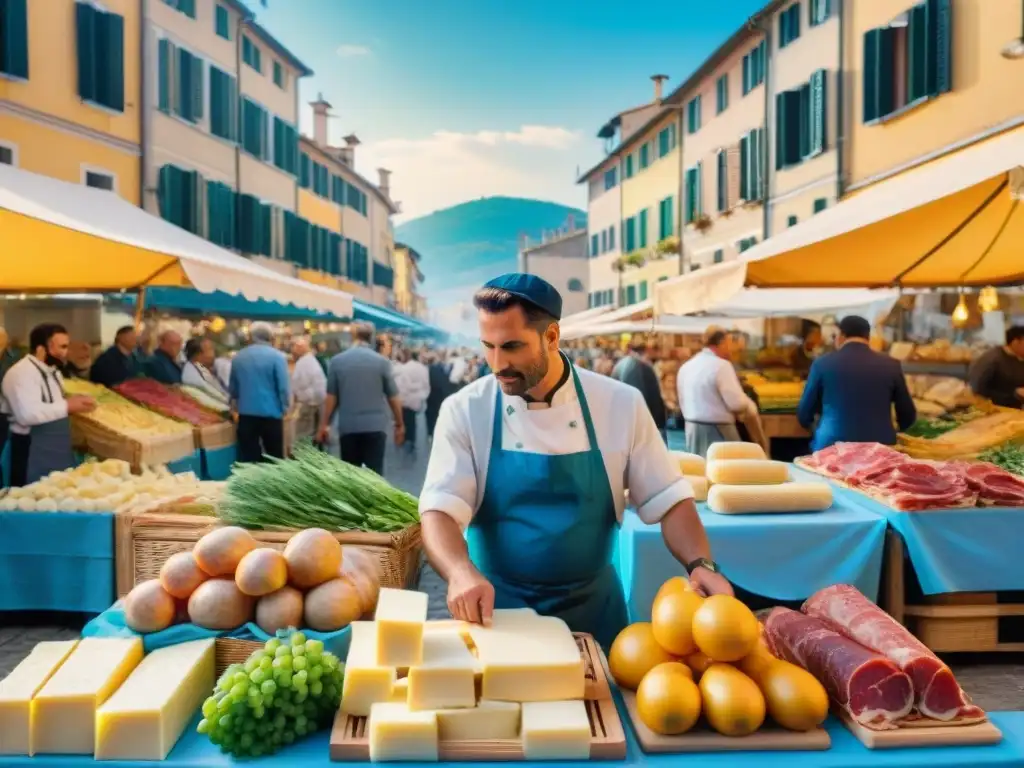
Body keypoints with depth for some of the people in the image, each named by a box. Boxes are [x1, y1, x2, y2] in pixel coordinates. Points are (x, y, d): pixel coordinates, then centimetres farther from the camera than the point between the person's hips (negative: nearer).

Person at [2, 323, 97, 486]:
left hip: (57, 448, 9)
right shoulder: (22, 373, -20)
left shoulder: (51, 370, 12)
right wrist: (67, 406, -25)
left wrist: (72, 401, 4)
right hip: (33, 452, -9)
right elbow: (28, 413, -31)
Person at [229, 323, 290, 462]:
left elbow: (232, 388, 19)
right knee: (275, 458, 8)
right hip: (270, 414, -3)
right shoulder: (277, 357, -6)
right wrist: (285, 408, 3)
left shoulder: (238, 357, 9)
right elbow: (283, 387, -10)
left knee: (248, 459, 6)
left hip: (246, 414, 4)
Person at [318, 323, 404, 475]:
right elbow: (393, 397, 1)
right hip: (376, 426, -1)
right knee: (374, 472, -1)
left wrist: (324, 424, 11)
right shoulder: (382, 361, -2)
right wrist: (400, 424, 12)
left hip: (348, 427, 1)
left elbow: (331, 397, 2)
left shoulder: (337, 361, 1)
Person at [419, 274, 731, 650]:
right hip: (495, 608, -1)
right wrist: (462, 572, -36)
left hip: (591, 607, 2)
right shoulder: (464, 411, -10)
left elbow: (669, 499, -2)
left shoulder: (621, 404, -8)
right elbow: (440, 511, -17)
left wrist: (701, 563, -18)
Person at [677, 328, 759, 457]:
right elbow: (736, 402, -16)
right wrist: (751, 408, 2)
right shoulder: (721, 365, -14)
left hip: (692, 428, 8)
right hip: (717, 430, -8)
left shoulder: (686, 367, 9)